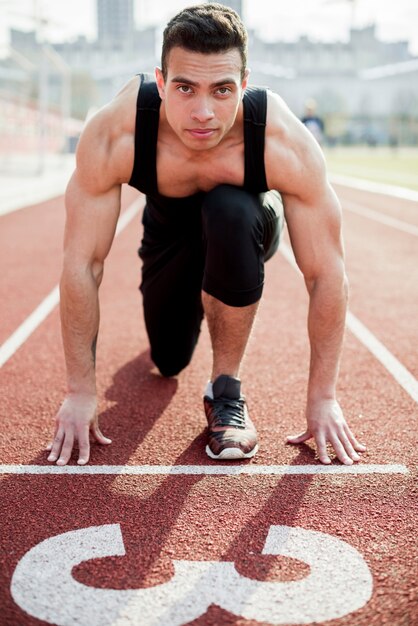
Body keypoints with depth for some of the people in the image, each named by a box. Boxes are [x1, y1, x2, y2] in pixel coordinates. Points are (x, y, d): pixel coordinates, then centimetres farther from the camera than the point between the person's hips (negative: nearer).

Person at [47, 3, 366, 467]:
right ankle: (190, 310, 49)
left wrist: (322, 398, -26)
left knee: (229, 212, -38)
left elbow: (326, 273, -30)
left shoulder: (286, 143, -38)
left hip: (243, 224, -2)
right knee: (169, 362, 11)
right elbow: (82, 263, -30)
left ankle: (226, 390, -18)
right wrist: (80, 392, -27)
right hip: (169, 228, 2)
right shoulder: (114, 133, -37)